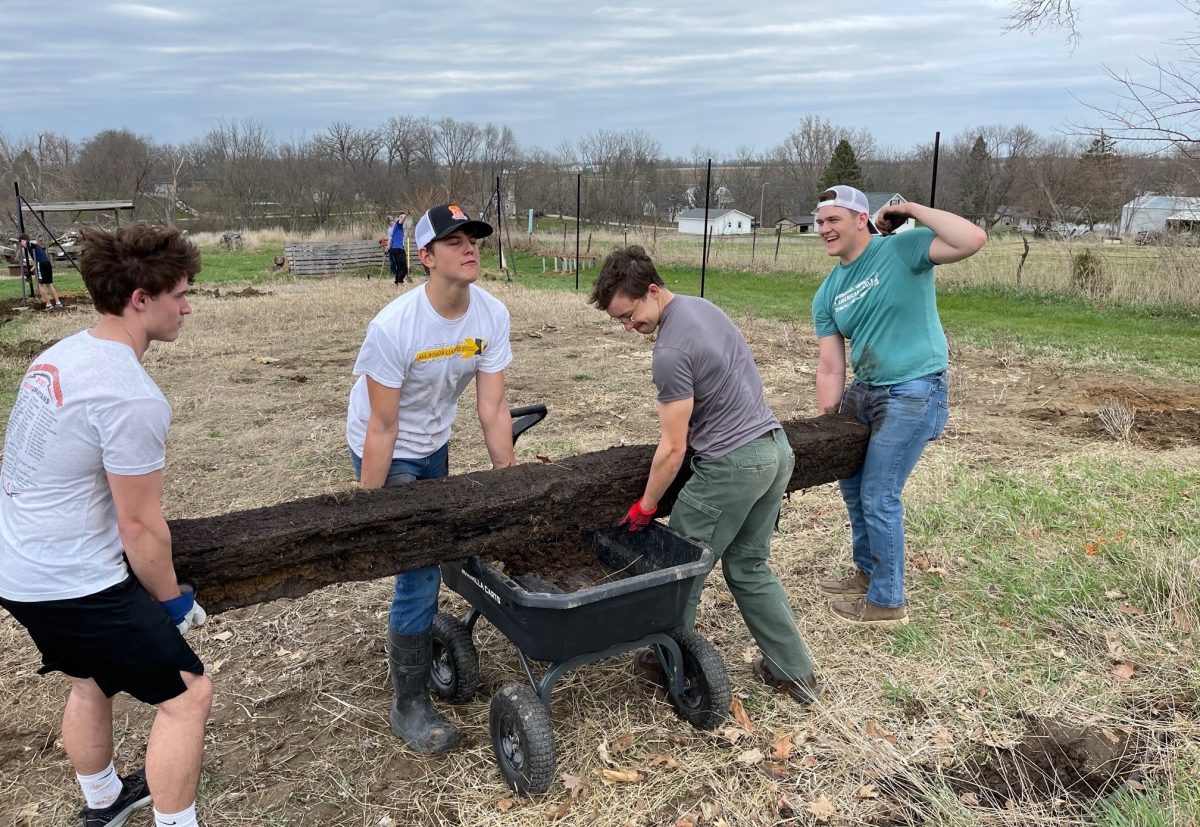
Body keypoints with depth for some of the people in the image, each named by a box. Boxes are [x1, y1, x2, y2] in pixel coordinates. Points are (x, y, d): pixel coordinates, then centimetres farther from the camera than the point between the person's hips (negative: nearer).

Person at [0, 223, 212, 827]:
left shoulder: (59, 355, 4)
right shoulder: (133, 396, -25)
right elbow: (141, 526, -19)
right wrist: (173, 602, -3)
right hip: (74, 585, -10)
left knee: (92, 680, 28)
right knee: (187, 694, 0)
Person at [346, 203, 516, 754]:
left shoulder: (492, 316, -17)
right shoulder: (393, 328, -31)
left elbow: (493, 408, -12)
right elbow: (383, 428, -26)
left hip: (435, 445, 6)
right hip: (386, 453, -6)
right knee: (420, 570, -10)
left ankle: (421, 639, 47)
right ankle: (409, 707, 8)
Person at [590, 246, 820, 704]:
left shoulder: (670, 352, -20)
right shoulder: (701, 306, 9)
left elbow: (673, 449, -15)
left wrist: (644, 508, -3)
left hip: (733, 465, -9)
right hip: (776, 449, 10)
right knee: (749, 566, 19)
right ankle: (794, 670, 25)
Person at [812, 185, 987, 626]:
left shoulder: (903, 248, -11)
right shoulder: (827, 294, 5)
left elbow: (973, 240, -27)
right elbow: (831, 367, 4)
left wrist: (911, 209, -19)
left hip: (913, 392, -7)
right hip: (864, 389, 8)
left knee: (878, 498, -5)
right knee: (852, 485, 17)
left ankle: (887, 601, 13)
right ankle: (867, 572, 39)